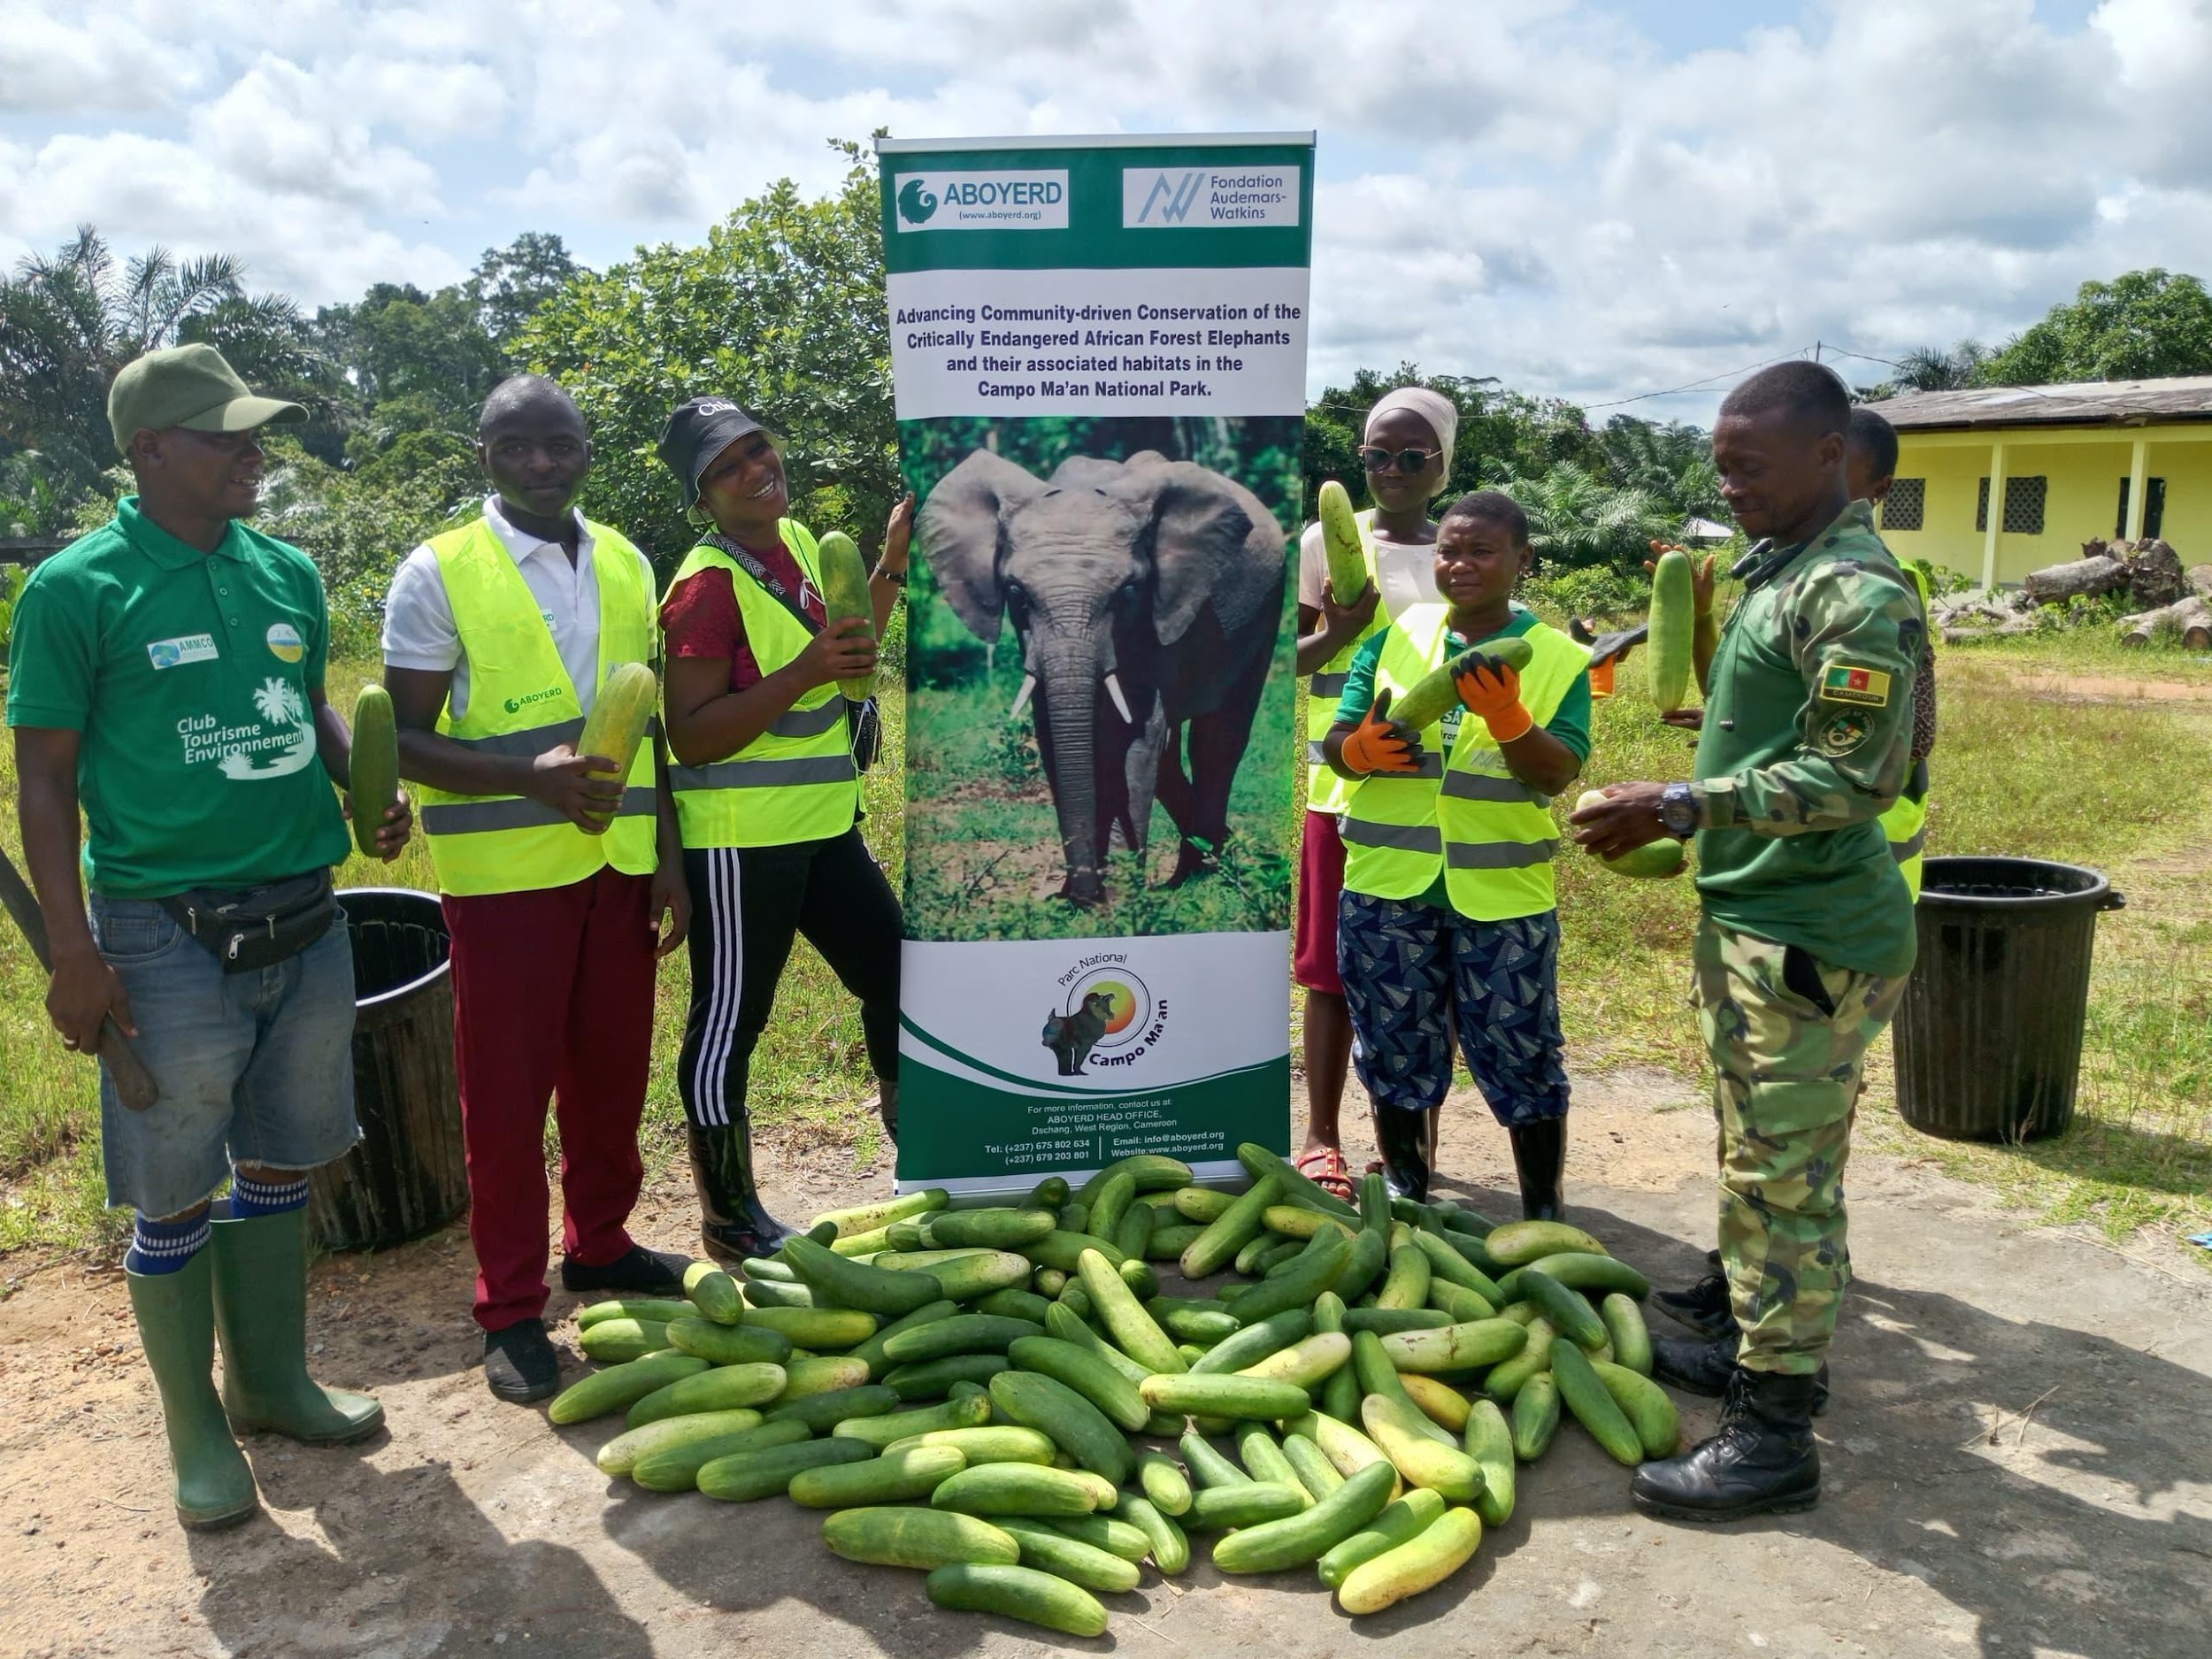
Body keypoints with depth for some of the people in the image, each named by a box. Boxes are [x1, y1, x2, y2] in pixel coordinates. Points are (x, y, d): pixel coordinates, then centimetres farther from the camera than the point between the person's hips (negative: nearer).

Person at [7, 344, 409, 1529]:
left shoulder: (289, 573, 6)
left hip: (304, 926, 5)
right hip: (170, 939, -5)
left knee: (279, 1171, 17)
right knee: (173, 1201, 7)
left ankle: (273, 1381, 35)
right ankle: (198, 1433, 24)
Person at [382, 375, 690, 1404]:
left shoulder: (626, 565, 9)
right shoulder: (438, 573, -6)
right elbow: (405, 738, -9)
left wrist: (668, 856, 9)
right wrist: (529, 774, -25)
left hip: (619, 864, 5)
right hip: (503, 873, -5)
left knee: (613, 1067, 14)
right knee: (506, 1090, 3)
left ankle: (600, 1243, 35)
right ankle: (511, 1310, 17)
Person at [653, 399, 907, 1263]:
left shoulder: (796, 541, 8)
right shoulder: (708, 585, -17)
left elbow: (845, 654, 23)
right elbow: (690, 737, -21)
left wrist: (890, 567, 10)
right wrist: (802, 675, -28)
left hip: (824, 825, 9)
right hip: (741, 843, -9)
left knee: (897, 979, 17)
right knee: (728, 1026, 4)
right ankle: (728, 1217, 21)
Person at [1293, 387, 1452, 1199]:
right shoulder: (1328, 541, 3)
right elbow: (1284, 660, -1)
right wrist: (1339, 633, -18)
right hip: (1345, 787, -2)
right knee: (1335, 971, 4)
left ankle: (1415, 1139, 17)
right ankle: (1322, 1137, 15)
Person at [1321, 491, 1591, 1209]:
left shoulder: (1560, 659, -1)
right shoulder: (1396, 637, 4)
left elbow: (1556, 775, -11)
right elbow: (1336, 741, 2)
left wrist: (1505, 715, -28)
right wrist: (1360, 748, -21)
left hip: (1504, 895, -2)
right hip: (1389, 888, 2)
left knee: (1522, 1060, 6)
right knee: (1395, 1053, 13)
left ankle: (1543, 1220, 22)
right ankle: (1403, 1195, 32)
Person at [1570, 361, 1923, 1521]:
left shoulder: (1857, 594, -18)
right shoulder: (1779, 573, 13)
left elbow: (1853, 778, -23)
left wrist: (1678, 808, -26)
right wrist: (1677, 820, 16)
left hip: (1812, 936, -10)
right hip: (1748, 915, 10)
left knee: (1785, 1177, -3)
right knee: (1752, 1159, 20)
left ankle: (1775, 1435, 8)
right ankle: (1755, 1350, 35)